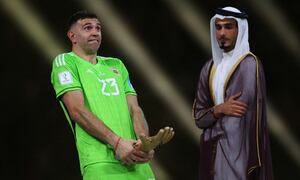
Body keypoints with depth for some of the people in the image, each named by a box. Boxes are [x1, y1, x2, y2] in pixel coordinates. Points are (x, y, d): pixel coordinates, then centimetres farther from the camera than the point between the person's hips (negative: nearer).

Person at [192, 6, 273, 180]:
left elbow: (254, 116, -14)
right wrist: (220, 109, -11)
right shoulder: (209, 68, 11)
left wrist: (252, 166, -19)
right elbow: (199, 116, 11)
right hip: (212, 151, 6)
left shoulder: (249, 65, -8)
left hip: (239, 151, -6)